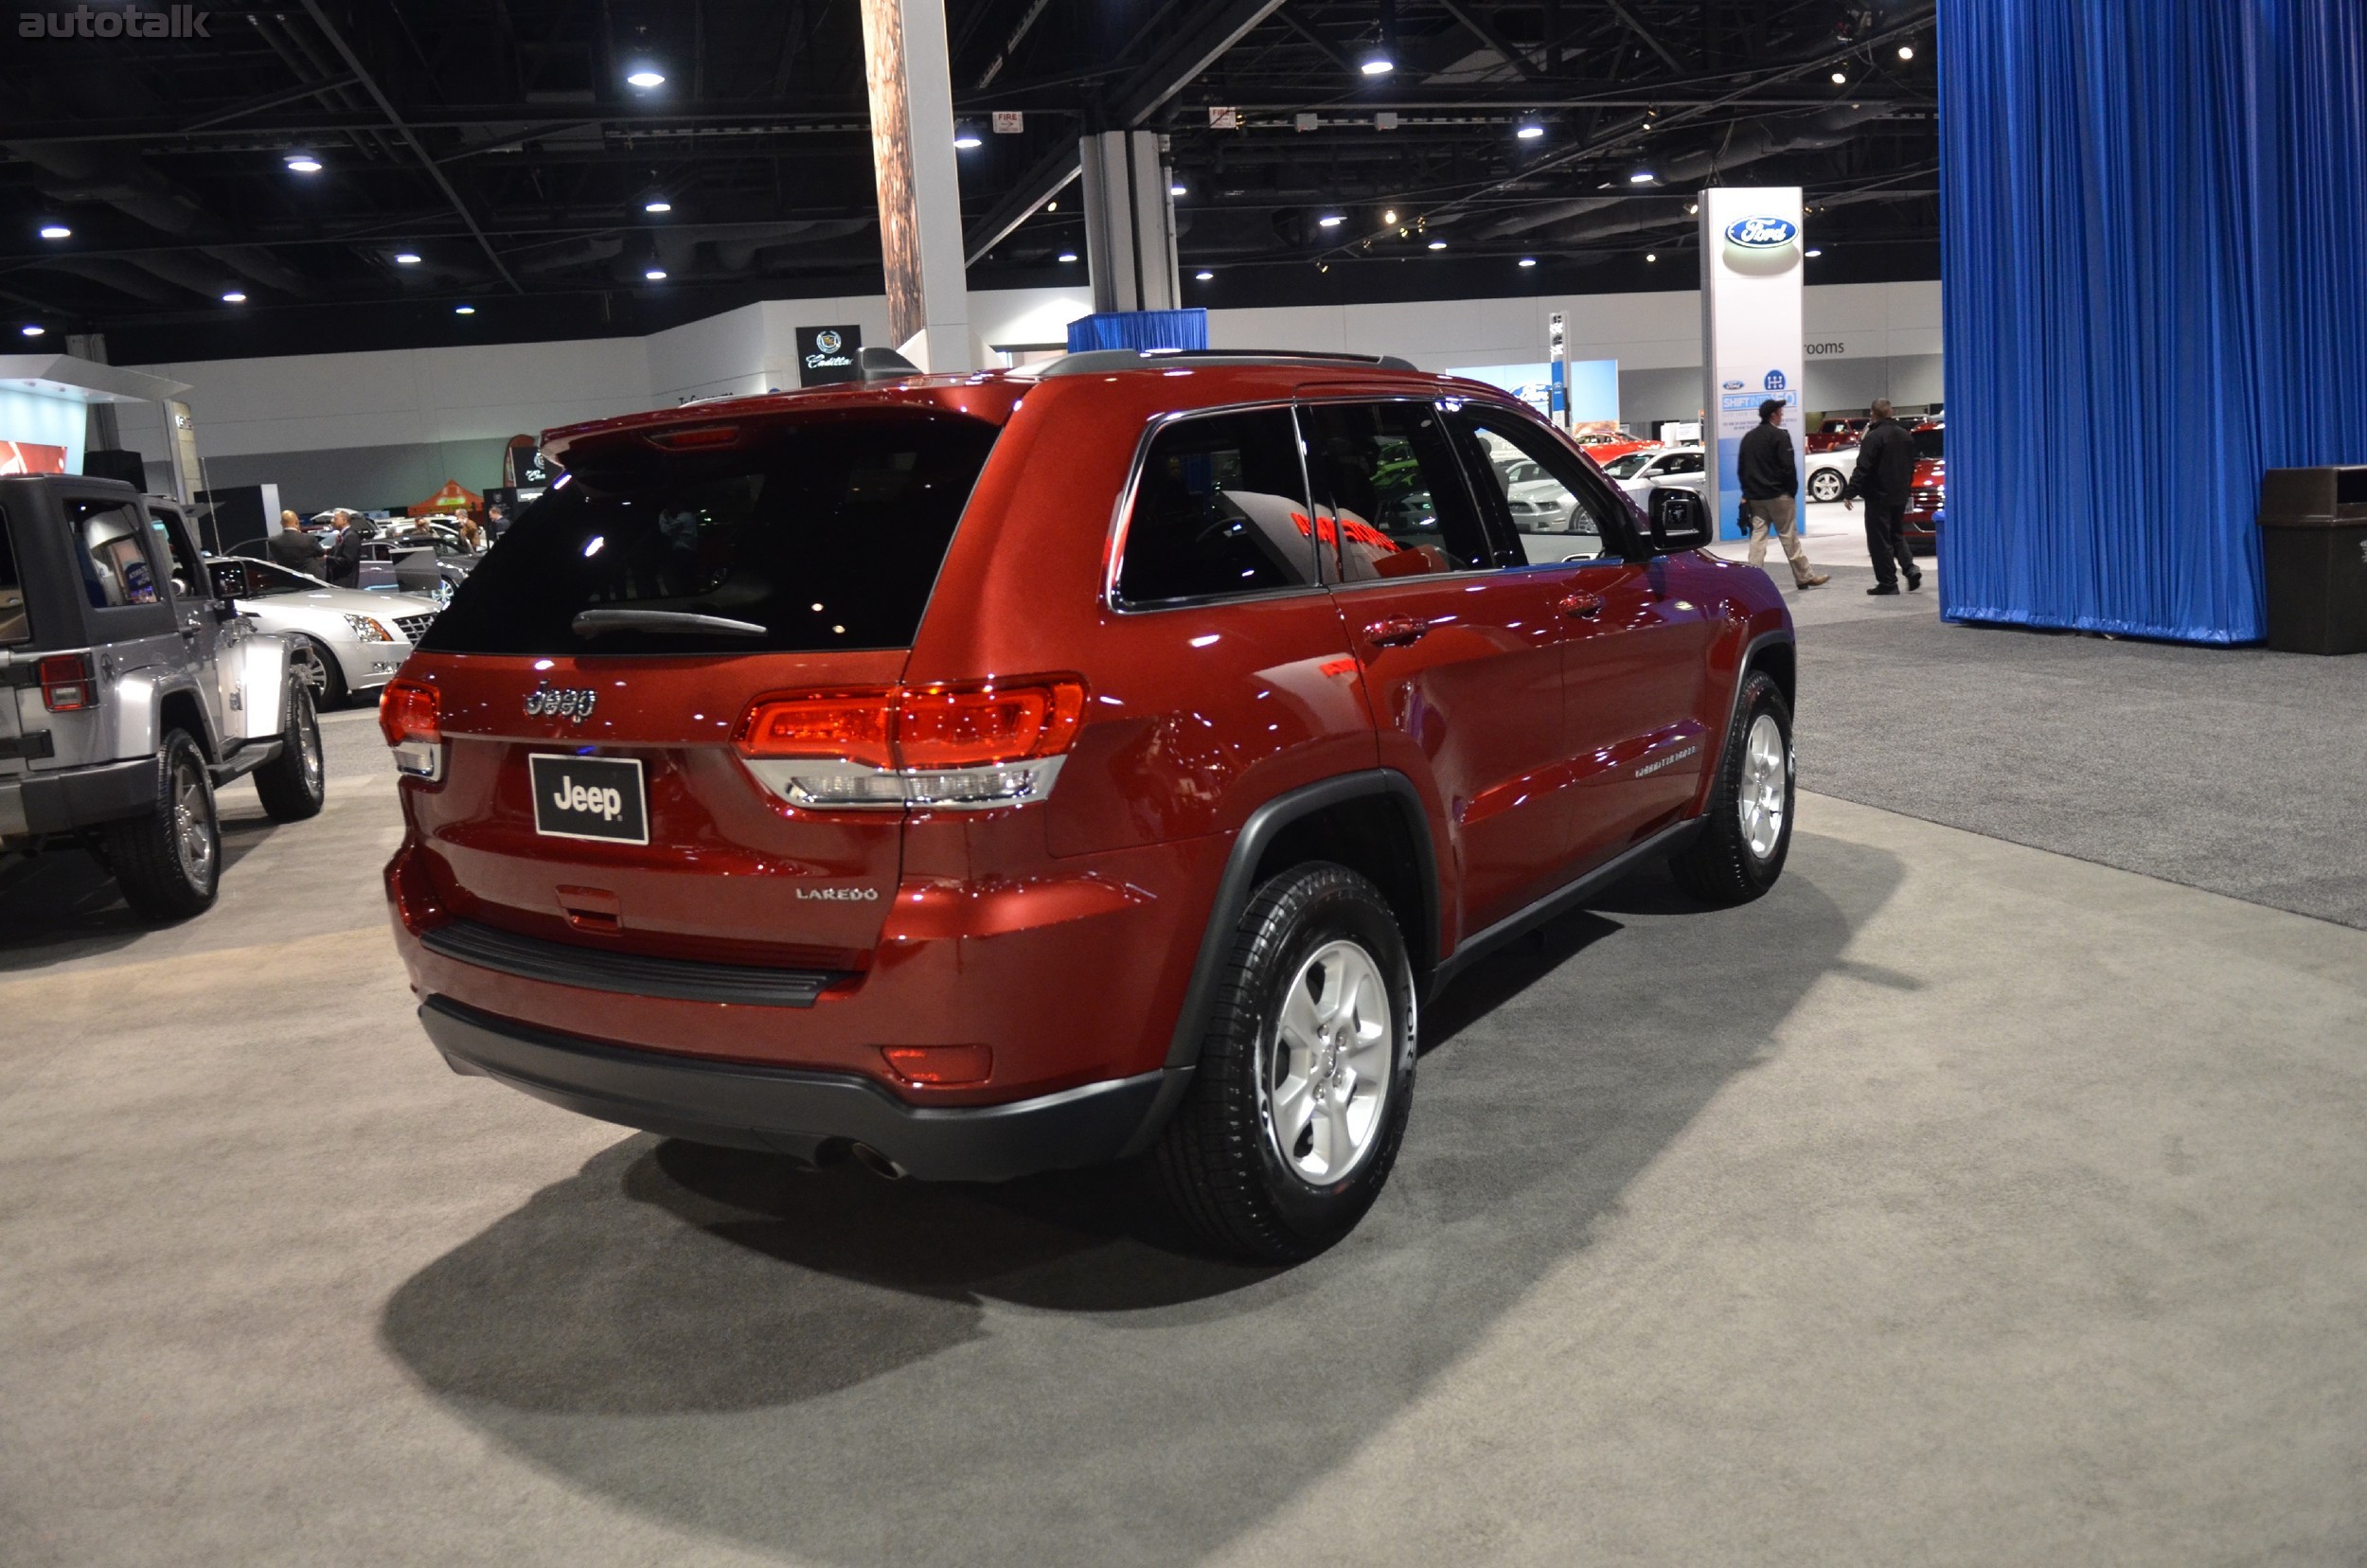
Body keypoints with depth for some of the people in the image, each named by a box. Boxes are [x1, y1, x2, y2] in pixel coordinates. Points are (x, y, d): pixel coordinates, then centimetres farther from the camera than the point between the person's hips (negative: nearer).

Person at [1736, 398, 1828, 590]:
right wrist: (1793, 491, -4)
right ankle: (1805, 577, 8)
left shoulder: (1748, 438, 11)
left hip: (1755, 497, 6)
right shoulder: (1779, 436, -10)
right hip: (1778, 495, -6)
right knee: (1790, 538, 0)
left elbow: (1741, 468, 14)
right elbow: (1788, 467, -14)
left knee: (1757, 538, 5)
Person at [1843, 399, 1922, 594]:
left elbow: (1862, 469, -21)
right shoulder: (1906, 436, 10)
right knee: (1896, 534, 21)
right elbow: (1911, 467, 17)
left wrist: (1850, 492, -18)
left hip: (1879, 497, -8)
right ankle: (1910, 568, 2)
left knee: (1880, 541, -2)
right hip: (1900, 496, 8)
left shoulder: (1873, 437, -16)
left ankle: (1888, 582, -3)